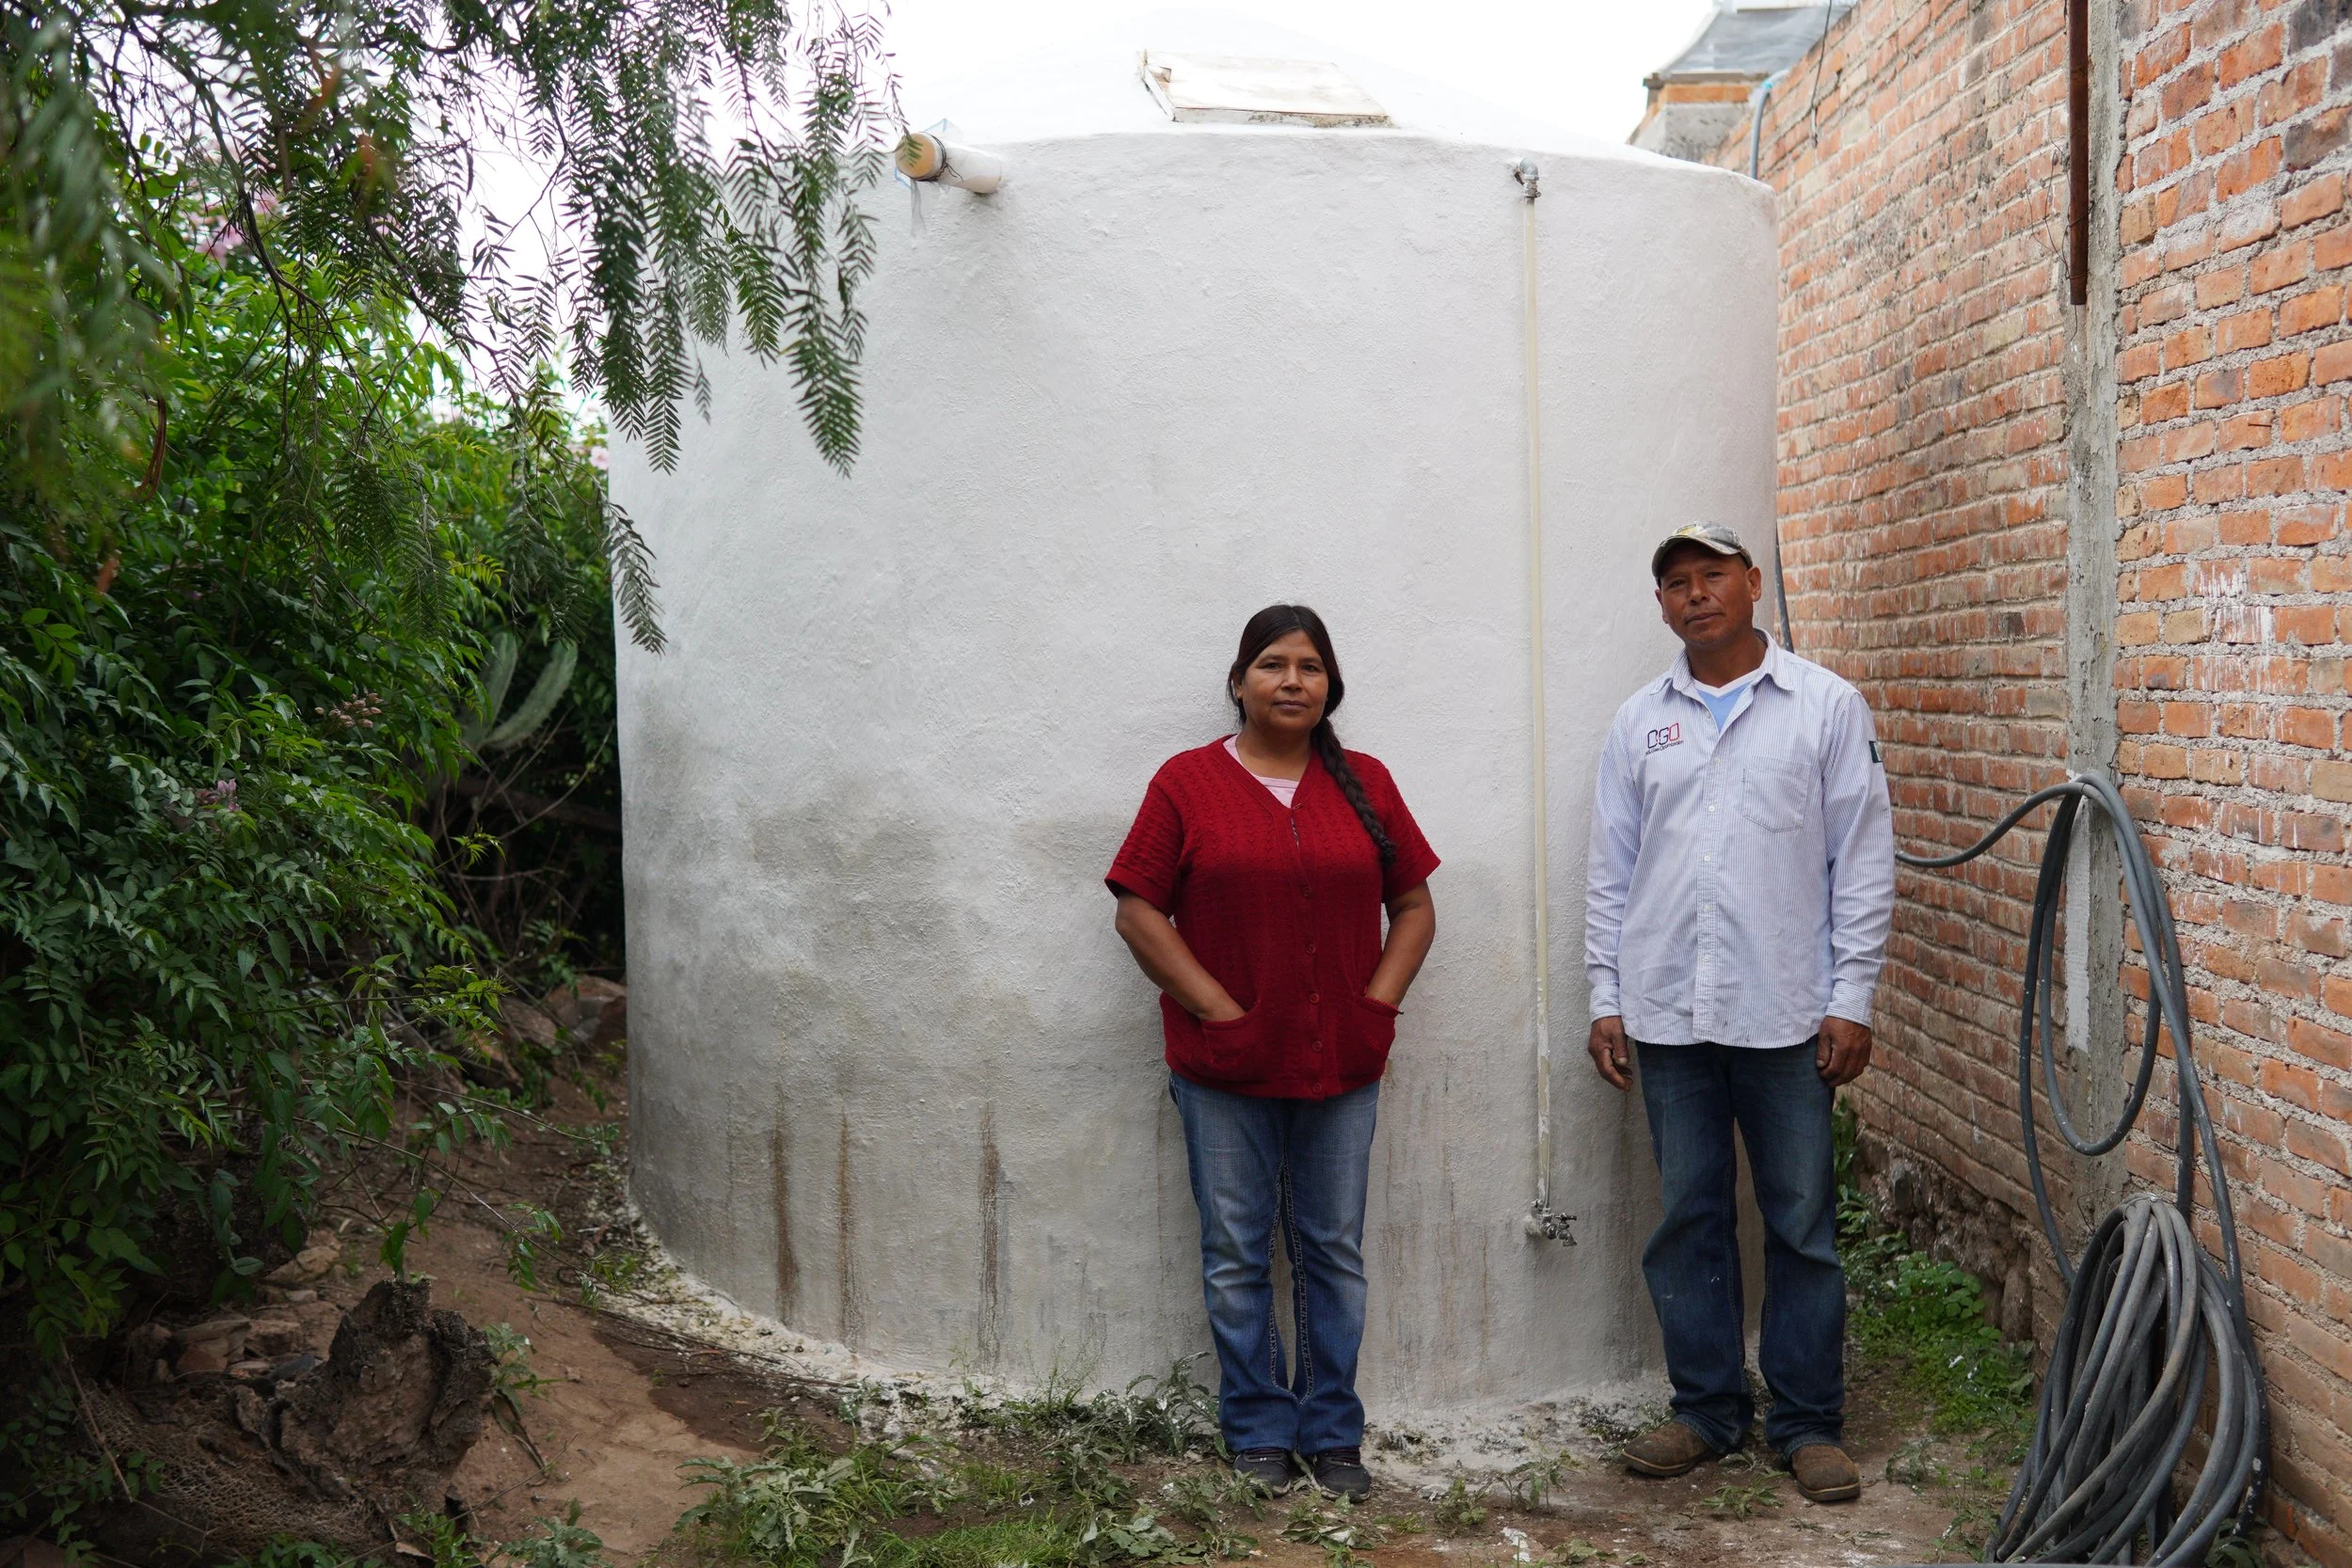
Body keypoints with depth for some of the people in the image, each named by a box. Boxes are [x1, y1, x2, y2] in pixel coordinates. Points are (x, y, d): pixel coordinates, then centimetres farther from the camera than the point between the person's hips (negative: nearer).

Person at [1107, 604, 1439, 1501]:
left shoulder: (1365, 784, 7)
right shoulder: (1187, 782, -2)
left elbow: (1414, 905, 11)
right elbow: (1139, 911, -5)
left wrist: (1378, 1005, -2)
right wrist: (1220, 1013, -10)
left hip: (1342, 1065, 2)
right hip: (1224, 1066, -2)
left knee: (1335, 1254, 9)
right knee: (1237, 1257, 6)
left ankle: (1333, 1435, 22)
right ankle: (1259, 1434, 21)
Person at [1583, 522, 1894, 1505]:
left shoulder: (1826, 706, 1)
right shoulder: (1639, 722, 10)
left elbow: (1863, 862, -1)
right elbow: (1611, 871, 10)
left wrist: (1851, 1000, -6)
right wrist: (1606, 1000, 5)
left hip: (1786, 1014, -2)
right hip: (1669, 1015, 3)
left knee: (1802, 1222, 5)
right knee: (1688, 1221, 10)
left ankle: (1809, 1422, 18)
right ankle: (1707, 1409, 23)